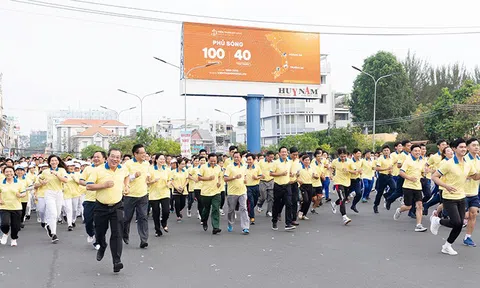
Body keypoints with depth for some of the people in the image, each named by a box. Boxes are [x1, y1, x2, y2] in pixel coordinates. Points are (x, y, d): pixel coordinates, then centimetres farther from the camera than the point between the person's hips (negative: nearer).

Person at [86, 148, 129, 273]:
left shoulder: (123, 169, 3)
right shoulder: (98, 170, -9)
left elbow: (127, 175, 28)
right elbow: (88, 186, -12)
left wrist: (126, 186, 13)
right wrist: (104, 185, -22)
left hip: (117, 206, 1)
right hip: (101, 206, -1)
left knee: (117, 234, -9)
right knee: (99, 233, 14)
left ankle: (117, 261, -9)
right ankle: (102, 247, 48)